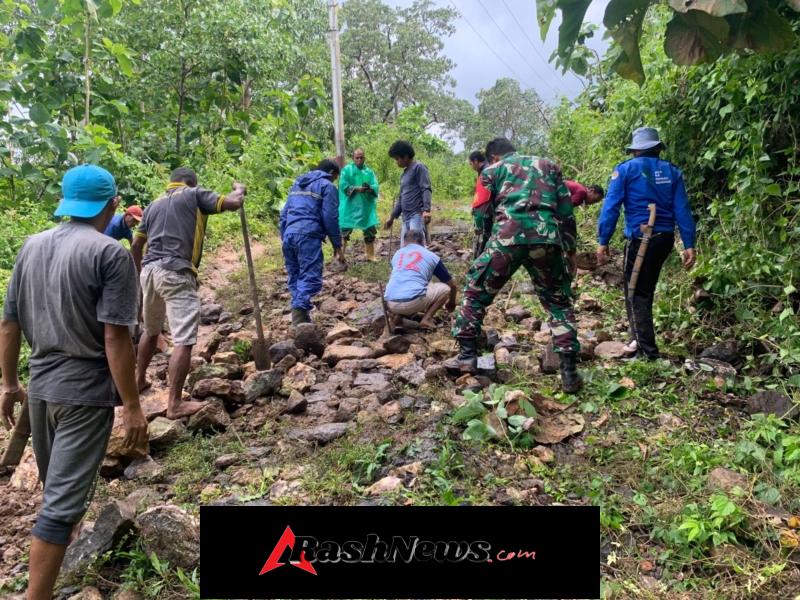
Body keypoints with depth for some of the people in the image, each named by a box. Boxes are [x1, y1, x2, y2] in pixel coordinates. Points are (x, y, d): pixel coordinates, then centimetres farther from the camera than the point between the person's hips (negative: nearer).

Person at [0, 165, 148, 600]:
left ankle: (64, 533, 52)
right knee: (63, 499, 0)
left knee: (55, 486, 27)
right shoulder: (111, 253, -15)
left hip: (39, 384, 7)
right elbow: (115, 337, -20)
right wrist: (132, 406, -15)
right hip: (85, 390, -7)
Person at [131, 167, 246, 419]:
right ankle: (174, 405, -10)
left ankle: (140, 380, 43)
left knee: (151, 330, 27)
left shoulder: (154, 205, 22)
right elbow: (233, 203, -4)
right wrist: (240, 189, 17)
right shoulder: (194, 195, 5)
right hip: (176, 273, -7)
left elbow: (136, 245, 23)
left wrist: (140, 273, 35)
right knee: (183, 340, -7)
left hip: (149, 270, 8)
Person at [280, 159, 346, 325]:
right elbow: (330, 218, -4)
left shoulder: (297, 184, 27)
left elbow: (283, 214, 25)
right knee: (310, 277, -11)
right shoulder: (327, 186, 5)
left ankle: (298, 315, 12)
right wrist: (337, 245, 1)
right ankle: (299, 311, -29)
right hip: (308, 236, -7)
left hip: (288, 235, 7)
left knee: (294, 277, 14)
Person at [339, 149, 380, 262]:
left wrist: (369, 188, -21)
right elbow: (343, 185, -9)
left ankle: (370, 255, 20)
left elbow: (375, 186, 1)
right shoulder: (347, 170, 2)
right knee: (345, 230, -4)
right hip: (350, 206, -3)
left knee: (370, 231, 7)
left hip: (366, 206, 4)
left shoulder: (369, 171, 11)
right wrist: (356, 188, -20)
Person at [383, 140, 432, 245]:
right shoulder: (405, 173, 23)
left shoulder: (418, 167, -2)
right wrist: (392, 217, 27)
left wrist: (426, 210, -25)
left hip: (417, 215, -9)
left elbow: (426, 190, -11)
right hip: (406, 217, 9)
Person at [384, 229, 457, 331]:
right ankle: (427, 319, 4)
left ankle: (399, 317, 13)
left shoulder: (397, 253, 24)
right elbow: (452, 285, 25)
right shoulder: (431, 256, 16)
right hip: (413, 302, -4)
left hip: (391, 304, 4)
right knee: (445, 289, 21)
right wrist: (452, 303, 46)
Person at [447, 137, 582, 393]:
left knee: (476, 292, 16)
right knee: (559, 303, 15)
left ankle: (467, 356, 17)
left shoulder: (492, 170, 21)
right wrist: (570, 251, 20)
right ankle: (569, 373, 10)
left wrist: (483, 253, 23)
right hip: (547, 238, 2)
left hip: (508, 236, -2)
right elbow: (566, 211, 19)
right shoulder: (548, 165, 27)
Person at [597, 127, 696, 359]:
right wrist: (689, 244, 4)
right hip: (665, 238, 5)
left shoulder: (625, 169, 0)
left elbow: (611, 207, -8)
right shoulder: (672, 171, 11)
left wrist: (603, 241, -8)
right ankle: (640, 339, 26)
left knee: (637, 294, 1)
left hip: (640, 239, -5)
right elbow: (682, 209, 5)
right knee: (646, 289, 19)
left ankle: (648, 352, -1)